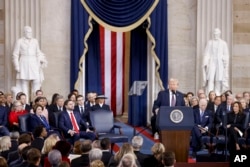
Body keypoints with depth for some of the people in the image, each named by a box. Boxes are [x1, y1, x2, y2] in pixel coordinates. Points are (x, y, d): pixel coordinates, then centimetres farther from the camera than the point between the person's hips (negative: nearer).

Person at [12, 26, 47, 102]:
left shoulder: (35, 41, 13)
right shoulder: (19, 41, 4)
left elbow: (38, 53, 19)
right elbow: (15, 55, 3)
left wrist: (42, 60, 3)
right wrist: (16, 66, -4)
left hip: (34, 64, 3)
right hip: (24, 63, -3)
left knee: (37, 81, -9)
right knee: (24, 82, -3)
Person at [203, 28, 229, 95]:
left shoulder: (223, 43, 6)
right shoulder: (209, 42, 8)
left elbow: (226, 55, 4)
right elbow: (206, 54, 5)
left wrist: (225, 61, -11)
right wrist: (205, 63, -5)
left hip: (220, 63, 0)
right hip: (211, 62, 0)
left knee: (218, 79, -3)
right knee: (210, 79, -11)